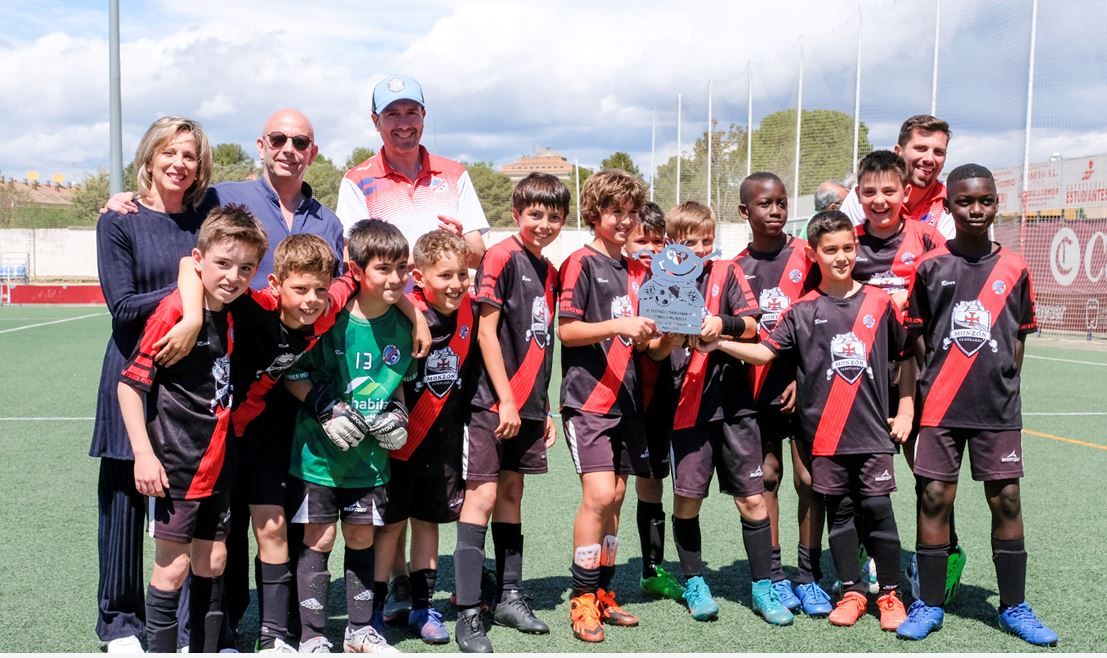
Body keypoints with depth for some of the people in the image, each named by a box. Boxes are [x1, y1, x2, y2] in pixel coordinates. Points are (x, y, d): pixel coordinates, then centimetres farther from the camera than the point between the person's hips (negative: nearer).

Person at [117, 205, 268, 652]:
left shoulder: (232, 313, 3)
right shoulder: (174, 312, -16)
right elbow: (129, 383, -15)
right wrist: (143, 453, -18)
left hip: (215, 462, 7)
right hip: (176, 463, -7)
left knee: (212, 562, 14)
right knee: (174, 565, 0)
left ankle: (206, 649, 26)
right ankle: (161, 650, 12)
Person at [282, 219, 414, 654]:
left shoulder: (402, 325, -1)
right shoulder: (330, 319, -16)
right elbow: (293, 375, -8)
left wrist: (397, 414, 0)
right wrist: (325, 407, -19)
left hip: (370, 455, 4)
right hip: (320, 451, -4)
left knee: (362, 539, 14)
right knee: (318, 540, 3)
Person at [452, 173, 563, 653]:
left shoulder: (548, 272, 14)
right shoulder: (501, 258, -9)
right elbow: (486, 331, -13)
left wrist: (544, 408, 15)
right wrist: (506, 400, -16)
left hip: (528, 406, 7)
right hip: (494, 402, -7)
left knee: (511, 493, 14)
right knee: (482, 494, -7)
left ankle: (509, 597, 24)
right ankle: (468, 614, -3)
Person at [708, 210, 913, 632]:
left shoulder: (879, 302, 3)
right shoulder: (802, 311, 1)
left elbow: (906, 356, 12)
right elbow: (764, 352, -4)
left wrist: (906, 410, 8)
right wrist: (718, 342, -17)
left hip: (873, 429, 0)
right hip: (825, 432, 0)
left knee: (877, 509, 2)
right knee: (839, 512, 9)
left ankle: (889, 594, 17)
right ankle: (851, 593, 22)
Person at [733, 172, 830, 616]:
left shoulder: (808, 258, 1)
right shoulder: (736, 268, 6)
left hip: (803, 385, -2)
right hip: (758, 390, 2)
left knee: (809, 480, -1)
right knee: (765, 478, 6)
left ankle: (808, 577, 11)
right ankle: (773, 576, 16)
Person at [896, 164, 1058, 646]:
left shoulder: (1014, 269, 4)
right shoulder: (930, 266, 0)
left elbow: (1019, 338, 11)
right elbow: (916, 336, 4)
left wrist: (1004, 387, 6)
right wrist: (919, 396, 0)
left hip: (998, 408, 1)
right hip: (940, 407, -1)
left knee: (1007, 500, 4)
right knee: (934, 498, 2)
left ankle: (1014, 607, 18)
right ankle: (929, 604, 14)